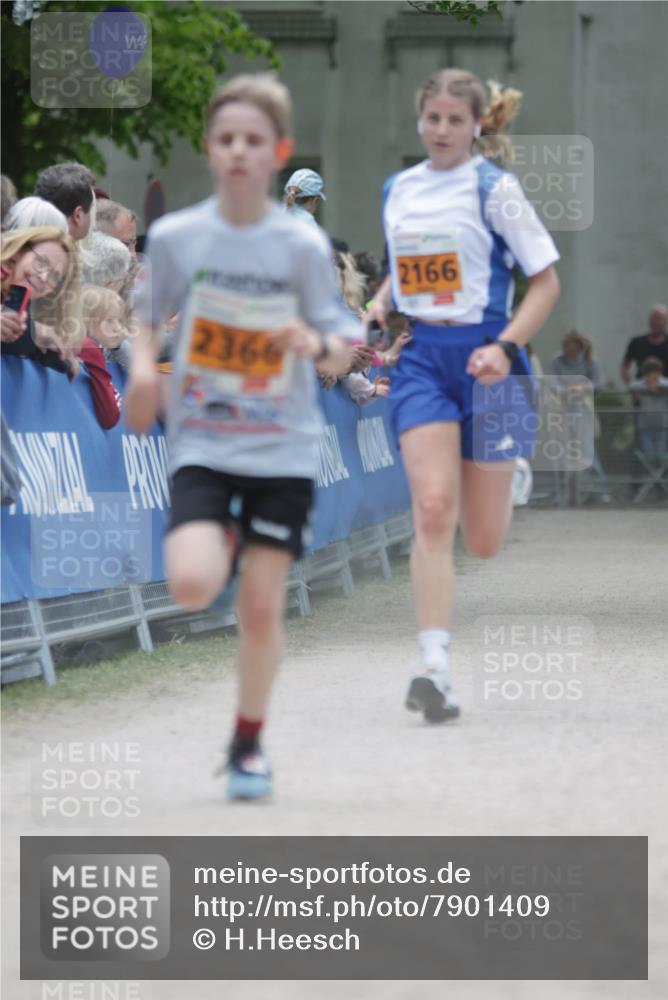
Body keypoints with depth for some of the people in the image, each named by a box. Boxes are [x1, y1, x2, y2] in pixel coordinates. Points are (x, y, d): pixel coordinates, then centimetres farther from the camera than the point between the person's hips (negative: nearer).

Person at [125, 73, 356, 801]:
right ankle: (221, 540, 16)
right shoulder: (175, 236, -3)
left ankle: (249, 744, 21)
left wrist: (319, 344, -23)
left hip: (283, 448, 0)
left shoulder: (303, 246, -6)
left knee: (261, 606, 1)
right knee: (192, 585, -21)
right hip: (200, 444, 0)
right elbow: (147, 315, 13)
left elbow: (343, 348, 0)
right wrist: (142, 368, -7)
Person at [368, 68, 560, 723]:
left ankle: (502, 483, 43)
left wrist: (504, 348, -17)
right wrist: (374, 311, 4)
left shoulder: (494, 189, -5)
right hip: (419, 357, 3)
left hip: (483, 357, -3)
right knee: (432, 510, -17)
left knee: (482, 541, 3)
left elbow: (546, 280, -4)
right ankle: (433, 667, -19)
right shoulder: (397, 190, 10)